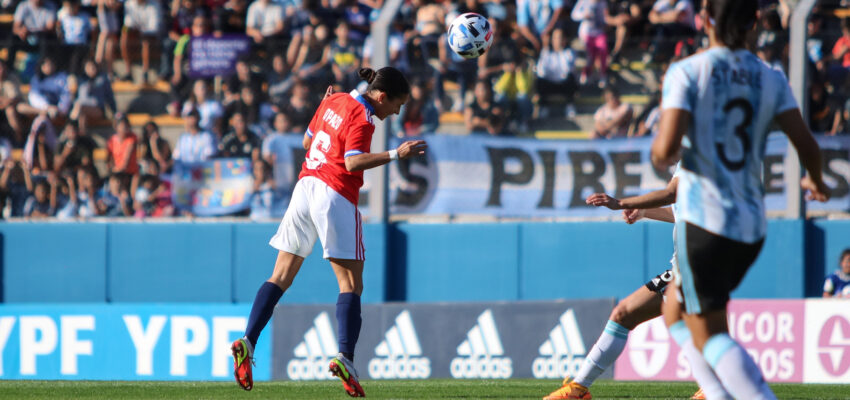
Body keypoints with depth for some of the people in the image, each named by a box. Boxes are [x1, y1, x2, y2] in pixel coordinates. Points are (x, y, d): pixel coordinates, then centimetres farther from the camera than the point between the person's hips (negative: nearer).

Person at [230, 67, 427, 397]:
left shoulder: (333, 101, 13)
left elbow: (308, 140, 23)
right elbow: (353, 161, -23)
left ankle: (247, 341, -3)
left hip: (306, 186, 7)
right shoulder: (361, 118, -11)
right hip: (335, 197, -7)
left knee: (281, 277, 9)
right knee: (351, 283, -4)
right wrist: (395, 155, -27)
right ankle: (345, 357, -18)